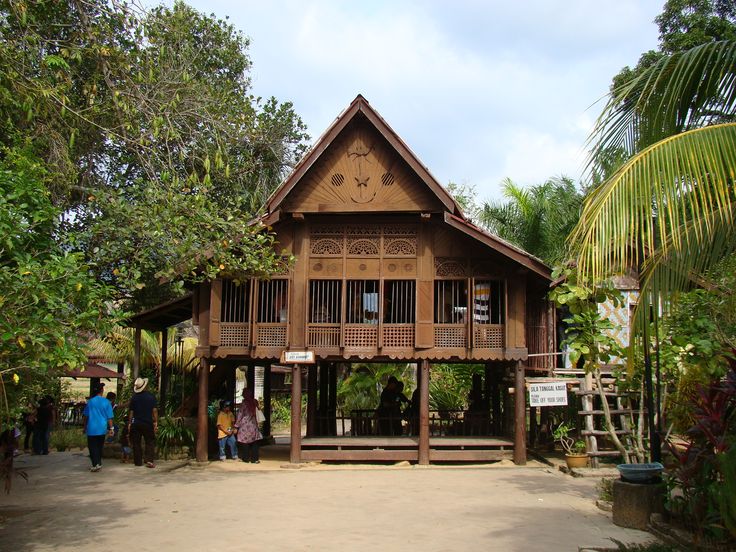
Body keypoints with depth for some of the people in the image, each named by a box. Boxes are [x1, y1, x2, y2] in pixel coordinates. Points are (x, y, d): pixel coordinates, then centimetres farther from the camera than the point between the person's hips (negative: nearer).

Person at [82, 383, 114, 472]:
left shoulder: (90, 401, -1)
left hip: (92, 429, -2)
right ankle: (99, 464, 20)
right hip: (102, 429, 2)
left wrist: (85, 427, 19)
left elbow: (85, 416, 7)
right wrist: (110, 428, 4)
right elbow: (109, 417, -2)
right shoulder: (106, 402, -2)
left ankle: (96, 464, -14)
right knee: (99, 447, 15)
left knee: (92, 447, -1)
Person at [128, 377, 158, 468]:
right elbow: (154, 410, -5)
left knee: (136, 443, 10)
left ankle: (138, 461, 12)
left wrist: (129, 423, 6)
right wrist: (156, 422, 0)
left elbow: (131, 412, -1)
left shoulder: (134, 398, -3)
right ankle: (149, 460, -9)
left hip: (136, 424, 1)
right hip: (148, 423, -1)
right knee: (150, 442, 6)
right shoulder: (151, 396, -5)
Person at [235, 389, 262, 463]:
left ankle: (246, 458, 11)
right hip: (253, 425, 4)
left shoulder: (244, 403, -11)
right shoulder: (254, 402, 2)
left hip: (245, 426, -4)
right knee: (254, 443, 6)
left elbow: (240, 415, -8)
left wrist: (237, 425, 0)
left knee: (245, 443, 7)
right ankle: (254, 459, 4)